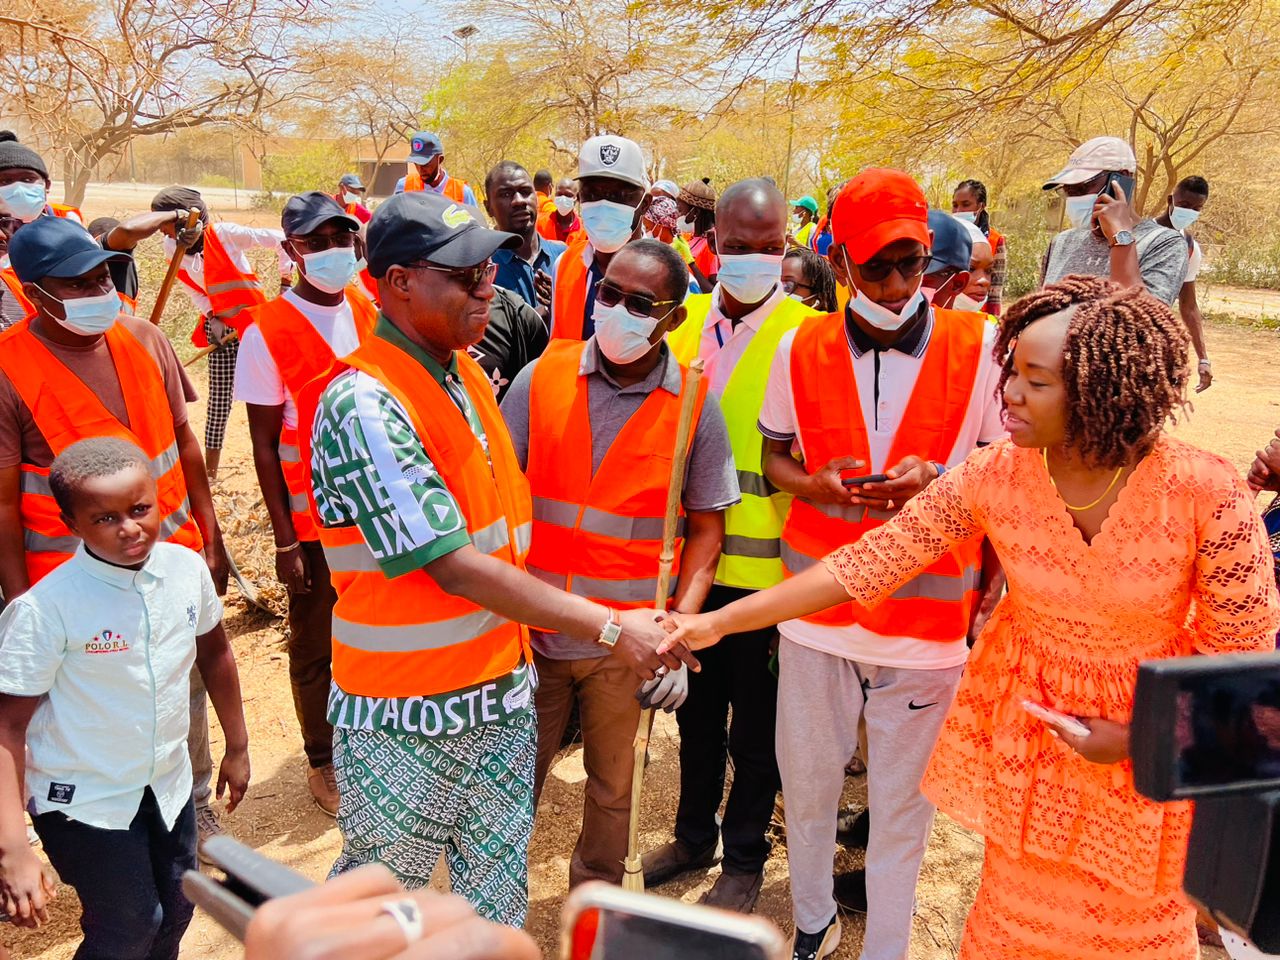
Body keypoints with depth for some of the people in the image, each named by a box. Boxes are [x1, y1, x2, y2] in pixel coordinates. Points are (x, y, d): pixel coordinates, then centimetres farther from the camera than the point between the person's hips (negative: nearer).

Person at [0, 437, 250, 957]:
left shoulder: (188, 568, -11)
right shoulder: (45, 609, -25)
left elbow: (213, 651, 6)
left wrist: (237, 746, 14)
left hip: (166, 781, 5)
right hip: (84, 799, -5)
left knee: (175, 913, 16)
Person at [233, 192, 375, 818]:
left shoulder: (371, 313, 4)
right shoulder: (267, 332, -11)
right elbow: (265, 446, -9)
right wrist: (284, 541, -11)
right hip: (315, 519, -4)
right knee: (317, 648, 10)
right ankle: (323, 761, 29)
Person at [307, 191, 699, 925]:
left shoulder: (467, 373, 3)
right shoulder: (363, 406, -23)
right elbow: (455, 567, -25)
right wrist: (611, 627, -24)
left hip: (502, 690, 7)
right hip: (408, 717, -6)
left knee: (499, 891, 20)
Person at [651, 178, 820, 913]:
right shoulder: (686, 318, 5)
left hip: (764, 561, -4)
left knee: (755, 720, 12)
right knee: (697, 703, 20)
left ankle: (745, 858, 32)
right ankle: (695, 834, 41)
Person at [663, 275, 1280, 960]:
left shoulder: (1207, 494, -25)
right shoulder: (995, 475, -18)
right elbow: (868, 562, -15)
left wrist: (1138, 738, -17)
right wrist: (720, 621, -18)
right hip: (1024, 726, 2)